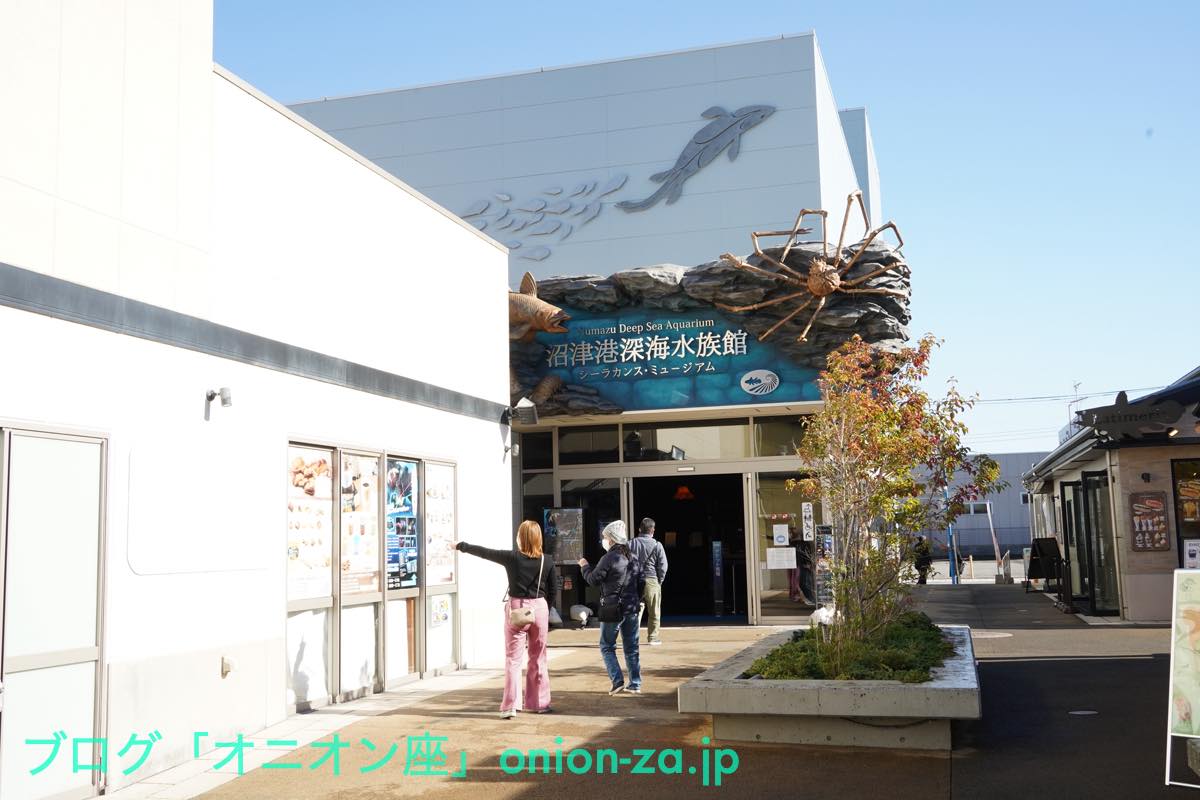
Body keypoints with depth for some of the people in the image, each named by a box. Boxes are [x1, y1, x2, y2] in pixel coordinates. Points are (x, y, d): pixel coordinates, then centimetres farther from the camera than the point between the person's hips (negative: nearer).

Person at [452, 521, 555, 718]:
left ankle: (510, 706, -3)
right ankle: (539, 702, 19)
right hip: (539, 608, 2)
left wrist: (460, 546, 14)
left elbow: (484, 552, 1)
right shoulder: (547, 562, -3)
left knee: (513, 659, 2)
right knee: (538, 658, 13)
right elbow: (551, 591, 4)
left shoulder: (512, 557, -10)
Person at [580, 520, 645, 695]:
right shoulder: (633, 558, 9)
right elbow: (641, 582, 14)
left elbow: (593, 579, -9)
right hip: (632, 609, 7)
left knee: (607, 646, 5)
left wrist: (585, 566, 9)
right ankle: (635, 684, 13)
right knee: (631, 647, 11)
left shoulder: (609, 558, -14)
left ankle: (617, 681, -5)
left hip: (612, 609, -6)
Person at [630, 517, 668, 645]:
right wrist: (659, 581, 7)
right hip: (651, 581, -3)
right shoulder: (657, 545, -3)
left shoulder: (631, 544, 5)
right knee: (654, 612, 8)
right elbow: (663, 566, -5)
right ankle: (653, 637, 10)